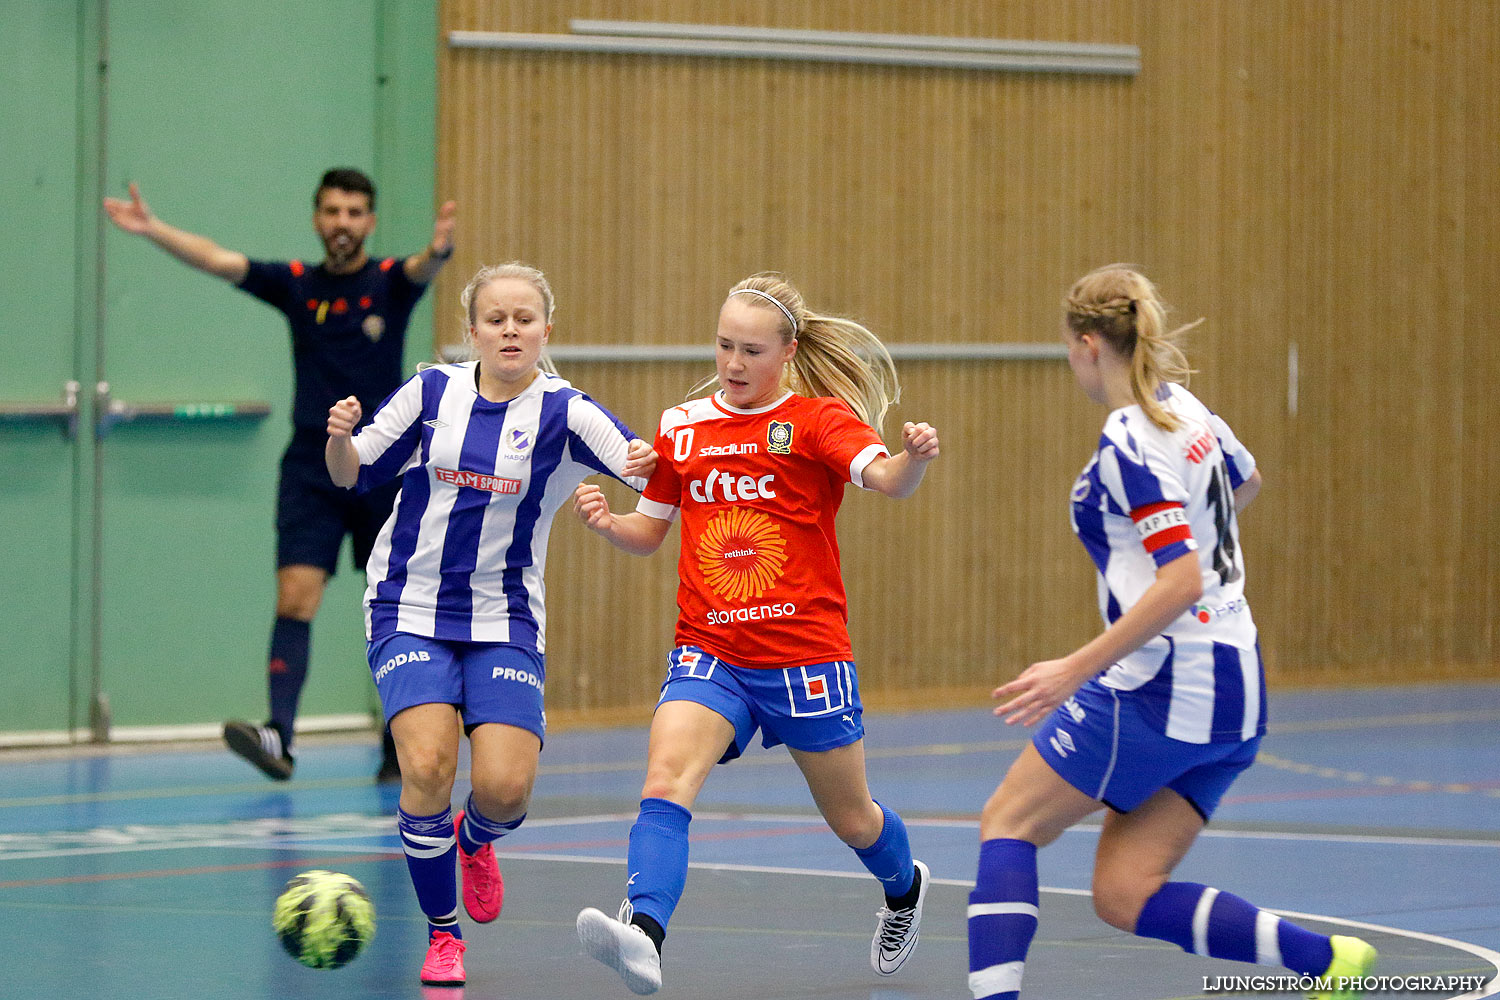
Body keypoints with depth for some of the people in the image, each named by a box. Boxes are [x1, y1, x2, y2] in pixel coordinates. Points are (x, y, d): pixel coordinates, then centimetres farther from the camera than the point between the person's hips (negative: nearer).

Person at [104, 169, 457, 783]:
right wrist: (152, 230, -26)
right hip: (311, 471, 1)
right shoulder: (296, 284, 2)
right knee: (295, 598, -13)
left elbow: (421, 270, -25)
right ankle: (279, 737, -24)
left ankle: (400, 745, 21)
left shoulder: (389, 282, -2)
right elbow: (220, 261, -10)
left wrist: (438, 250, -50)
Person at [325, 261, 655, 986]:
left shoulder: (564, 414, -7)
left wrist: (648, 463, -42)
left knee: (507, 787, -13)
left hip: (503, 620, 0)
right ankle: (441, 932, 2)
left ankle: (475, 840, 27)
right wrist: (339, 437, -15)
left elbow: (655, 474, -19)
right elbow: (352, 474, 7)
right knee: (428, 768, -19)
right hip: (410, 608, 0)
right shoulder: (432, 392, -2)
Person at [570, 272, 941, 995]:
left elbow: (886, 477, -22)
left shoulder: (818, 419, -3)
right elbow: (650, 532, 19)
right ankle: (643, 937, -42)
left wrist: (914, 457, -45)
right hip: (709, 653, 2)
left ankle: (904, 889, 48)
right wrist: (606, 522, -3)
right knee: (664, 782, -26)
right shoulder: (681, 427, 8)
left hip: (805, 651, -2)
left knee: (851, 819, 14)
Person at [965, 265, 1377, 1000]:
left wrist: (1076, 669, -25)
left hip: (1161, 685, -8)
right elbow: (1245, 483, 33)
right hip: (1235, 692, 8)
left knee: (1007, 824, 5)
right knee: (1124, 896, 7)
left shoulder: (1129, 445, -16)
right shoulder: (1186, 409, 10)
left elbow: (1182, 581, -25)